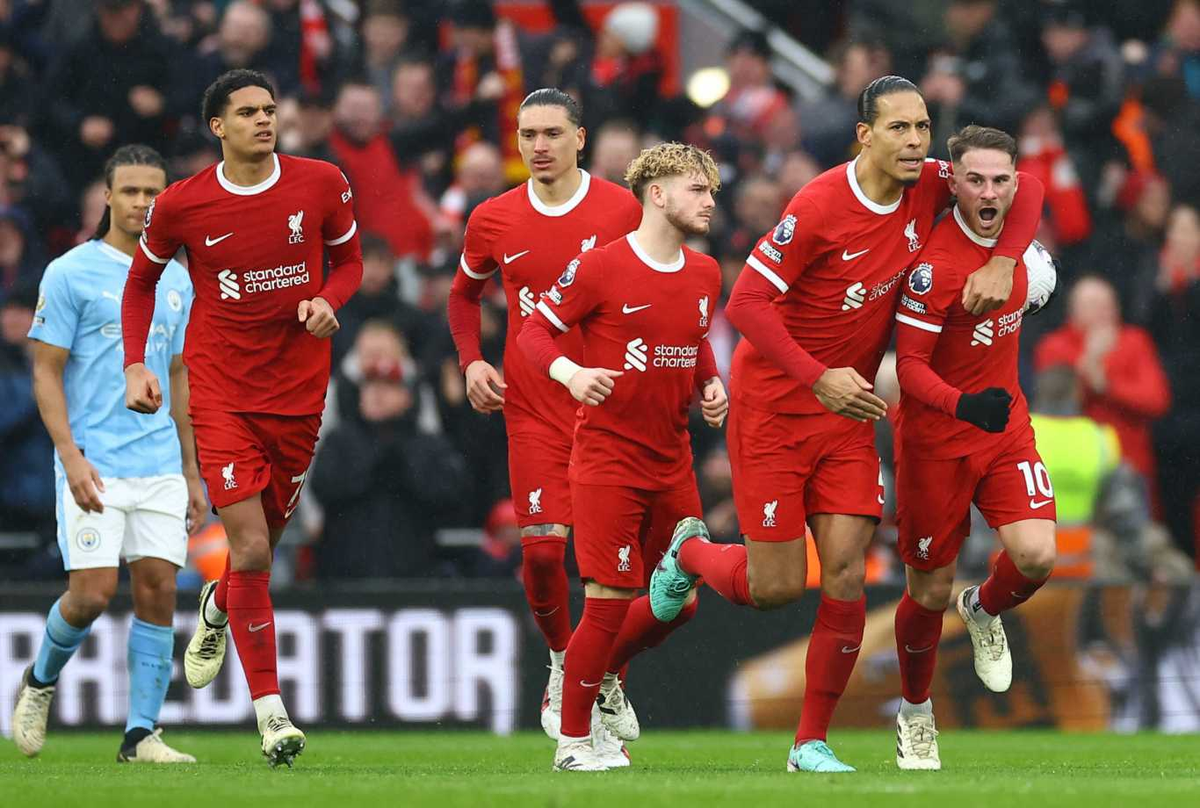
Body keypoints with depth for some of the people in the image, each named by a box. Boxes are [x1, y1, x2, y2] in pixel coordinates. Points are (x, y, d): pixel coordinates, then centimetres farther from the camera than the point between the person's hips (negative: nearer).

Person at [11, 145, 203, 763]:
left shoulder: (175, 281, 13)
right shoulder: (71, 273, -3)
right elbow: (46, 371, -5)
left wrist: (191, 470, 18)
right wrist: (71, 456, -16)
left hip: (160, 465, 5)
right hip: (93, 466, -5)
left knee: (158, 590, -3)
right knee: (92, 592, -11)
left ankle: (141, 734, 1)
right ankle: (41, 681, 19)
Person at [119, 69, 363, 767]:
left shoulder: (322, 184, -2)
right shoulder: (181, 205, -5)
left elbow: (350, 259, 13)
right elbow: (141, 281, 11)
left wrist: (328, 300, -9)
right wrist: (136, 365, 0)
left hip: (300, 388, 2)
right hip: (221, 390, -2)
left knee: (265, 541, 12)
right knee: (251, 548, -13)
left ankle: (218, 608, 50)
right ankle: (271, 712, -7)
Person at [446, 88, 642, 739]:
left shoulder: (622, 210, -3)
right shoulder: (494, 221, 4)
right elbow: (465, 294, 22)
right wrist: (471, 361, 5)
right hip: (532, 409, 1)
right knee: (542, 549, -8)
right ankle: (560, 661, 17)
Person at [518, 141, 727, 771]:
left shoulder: (704, 275, 9)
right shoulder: (599, 268, -11)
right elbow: (534, 331, -6)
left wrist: (711, 386, 5)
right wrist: (570, 372, -24)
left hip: (672, 462, 7)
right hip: (607, 456, -7)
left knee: (678, 600, 8)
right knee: (610, 601, -9)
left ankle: (605, 673, 36)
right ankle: (573, 740, 5)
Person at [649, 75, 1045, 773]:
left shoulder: (927, 188, -4)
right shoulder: (821, 206, -21)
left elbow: (1024, 186, 8)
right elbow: (746, 302, -20)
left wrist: (1003, 262, -9)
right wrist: (818, 379, -26)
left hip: (849, 412, 5)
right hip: (772, 406, -5)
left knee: (846, 576, -6)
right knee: (776, 586, -2)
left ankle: (813, 742, 6)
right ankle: (689, 554, 33)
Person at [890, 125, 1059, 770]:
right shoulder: (935, 262, -23)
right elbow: (909, 366, -24)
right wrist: (963, 404, -38)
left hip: (1005, 424, 5)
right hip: (936, 438, -5)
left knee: (1036, 555, -16)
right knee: (930, 591, 4)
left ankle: (984, 610, 20)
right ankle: (915, 715, 30)